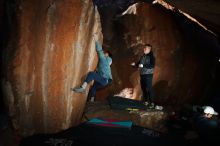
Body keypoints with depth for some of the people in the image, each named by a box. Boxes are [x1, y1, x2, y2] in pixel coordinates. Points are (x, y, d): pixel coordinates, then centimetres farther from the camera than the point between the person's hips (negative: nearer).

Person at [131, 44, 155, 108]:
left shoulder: (151, 56, -8)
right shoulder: (143, 56, 12)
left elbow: (152, 65, -18)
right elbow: (139, 63, 22)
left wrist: (143, 65, -22)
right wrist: (135, 64, 1)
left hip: (148, 74, -7)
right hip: (142, 74, 7)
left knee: (149, 88, -8)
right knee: (143, 88, 9)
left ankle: (151, 103, -2)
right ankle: (146, 101, 19)